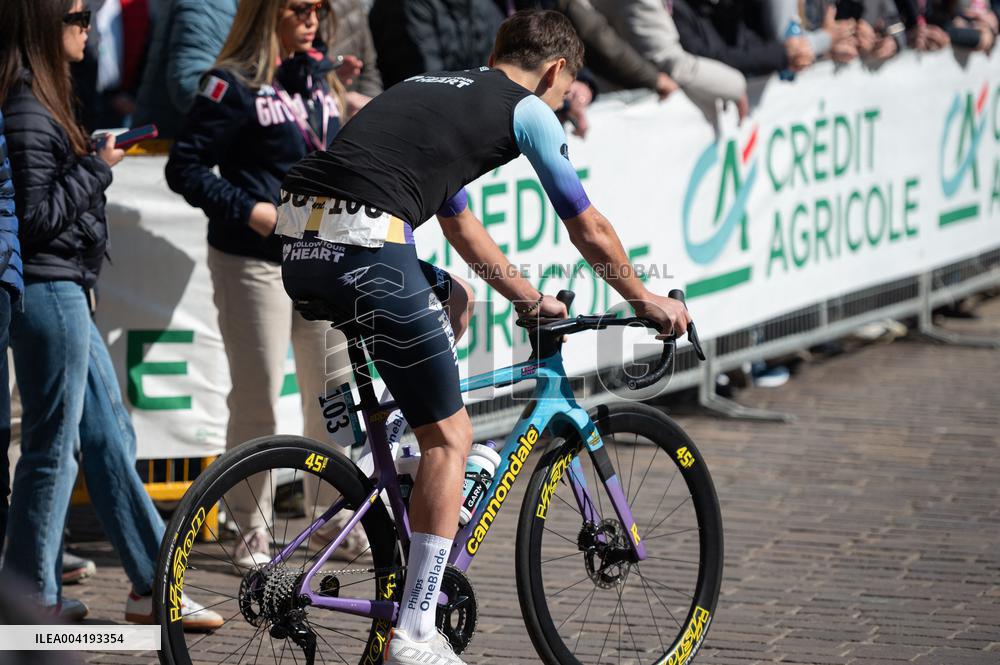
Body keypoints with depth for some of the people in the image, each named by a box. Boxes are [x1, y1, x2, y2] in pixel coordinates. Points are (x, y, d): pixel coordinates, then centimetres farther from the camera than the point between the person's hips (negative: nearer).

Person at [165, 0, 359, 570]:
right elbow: (185, 167, -11)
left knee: (336, 391, 8)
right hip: (255, 261, -6)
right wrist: (249, 210, -18)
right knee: (259, 398, -1)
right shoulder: (234, 85, -9)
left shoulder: (323, 78, 11)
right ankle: (253, 529, 10)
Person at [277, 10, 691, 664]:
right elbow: (590, 230, 15)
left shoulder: (431, 89, 32)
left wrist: (530, 299, 51)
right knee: (451, 436, 3)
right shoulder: (529, 110, 11)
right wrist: (647, 301, 31)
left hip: (301, 245, 8)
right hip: (366, 251, -8)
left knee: (454, 298, 32)